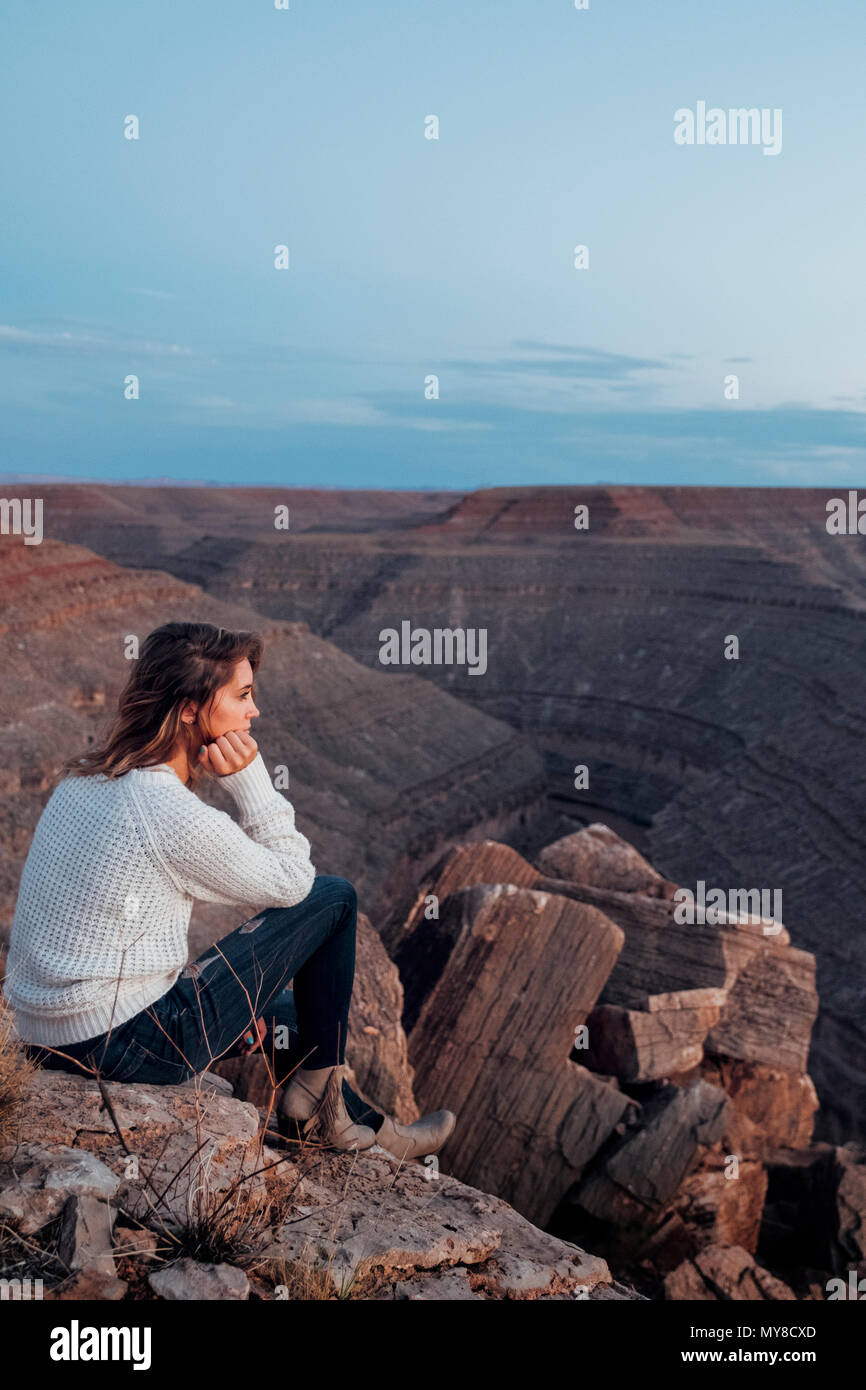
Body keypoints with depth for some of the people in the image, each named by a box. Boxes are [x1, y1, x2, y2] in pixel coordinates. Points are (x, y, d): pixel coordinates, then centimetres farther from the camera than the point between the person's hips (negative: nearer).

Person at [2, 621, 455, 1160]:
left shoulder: (82, 782, 6)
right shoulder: (177, 817, -23)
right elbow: (291, 882, -7)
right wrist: (252, 778, -10)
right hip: (130, 1049, -9)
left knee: (279, 1009, 30)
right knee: (333, 898, 0)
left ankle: (357, 1124, 40)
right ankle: (318, 1092, 14)